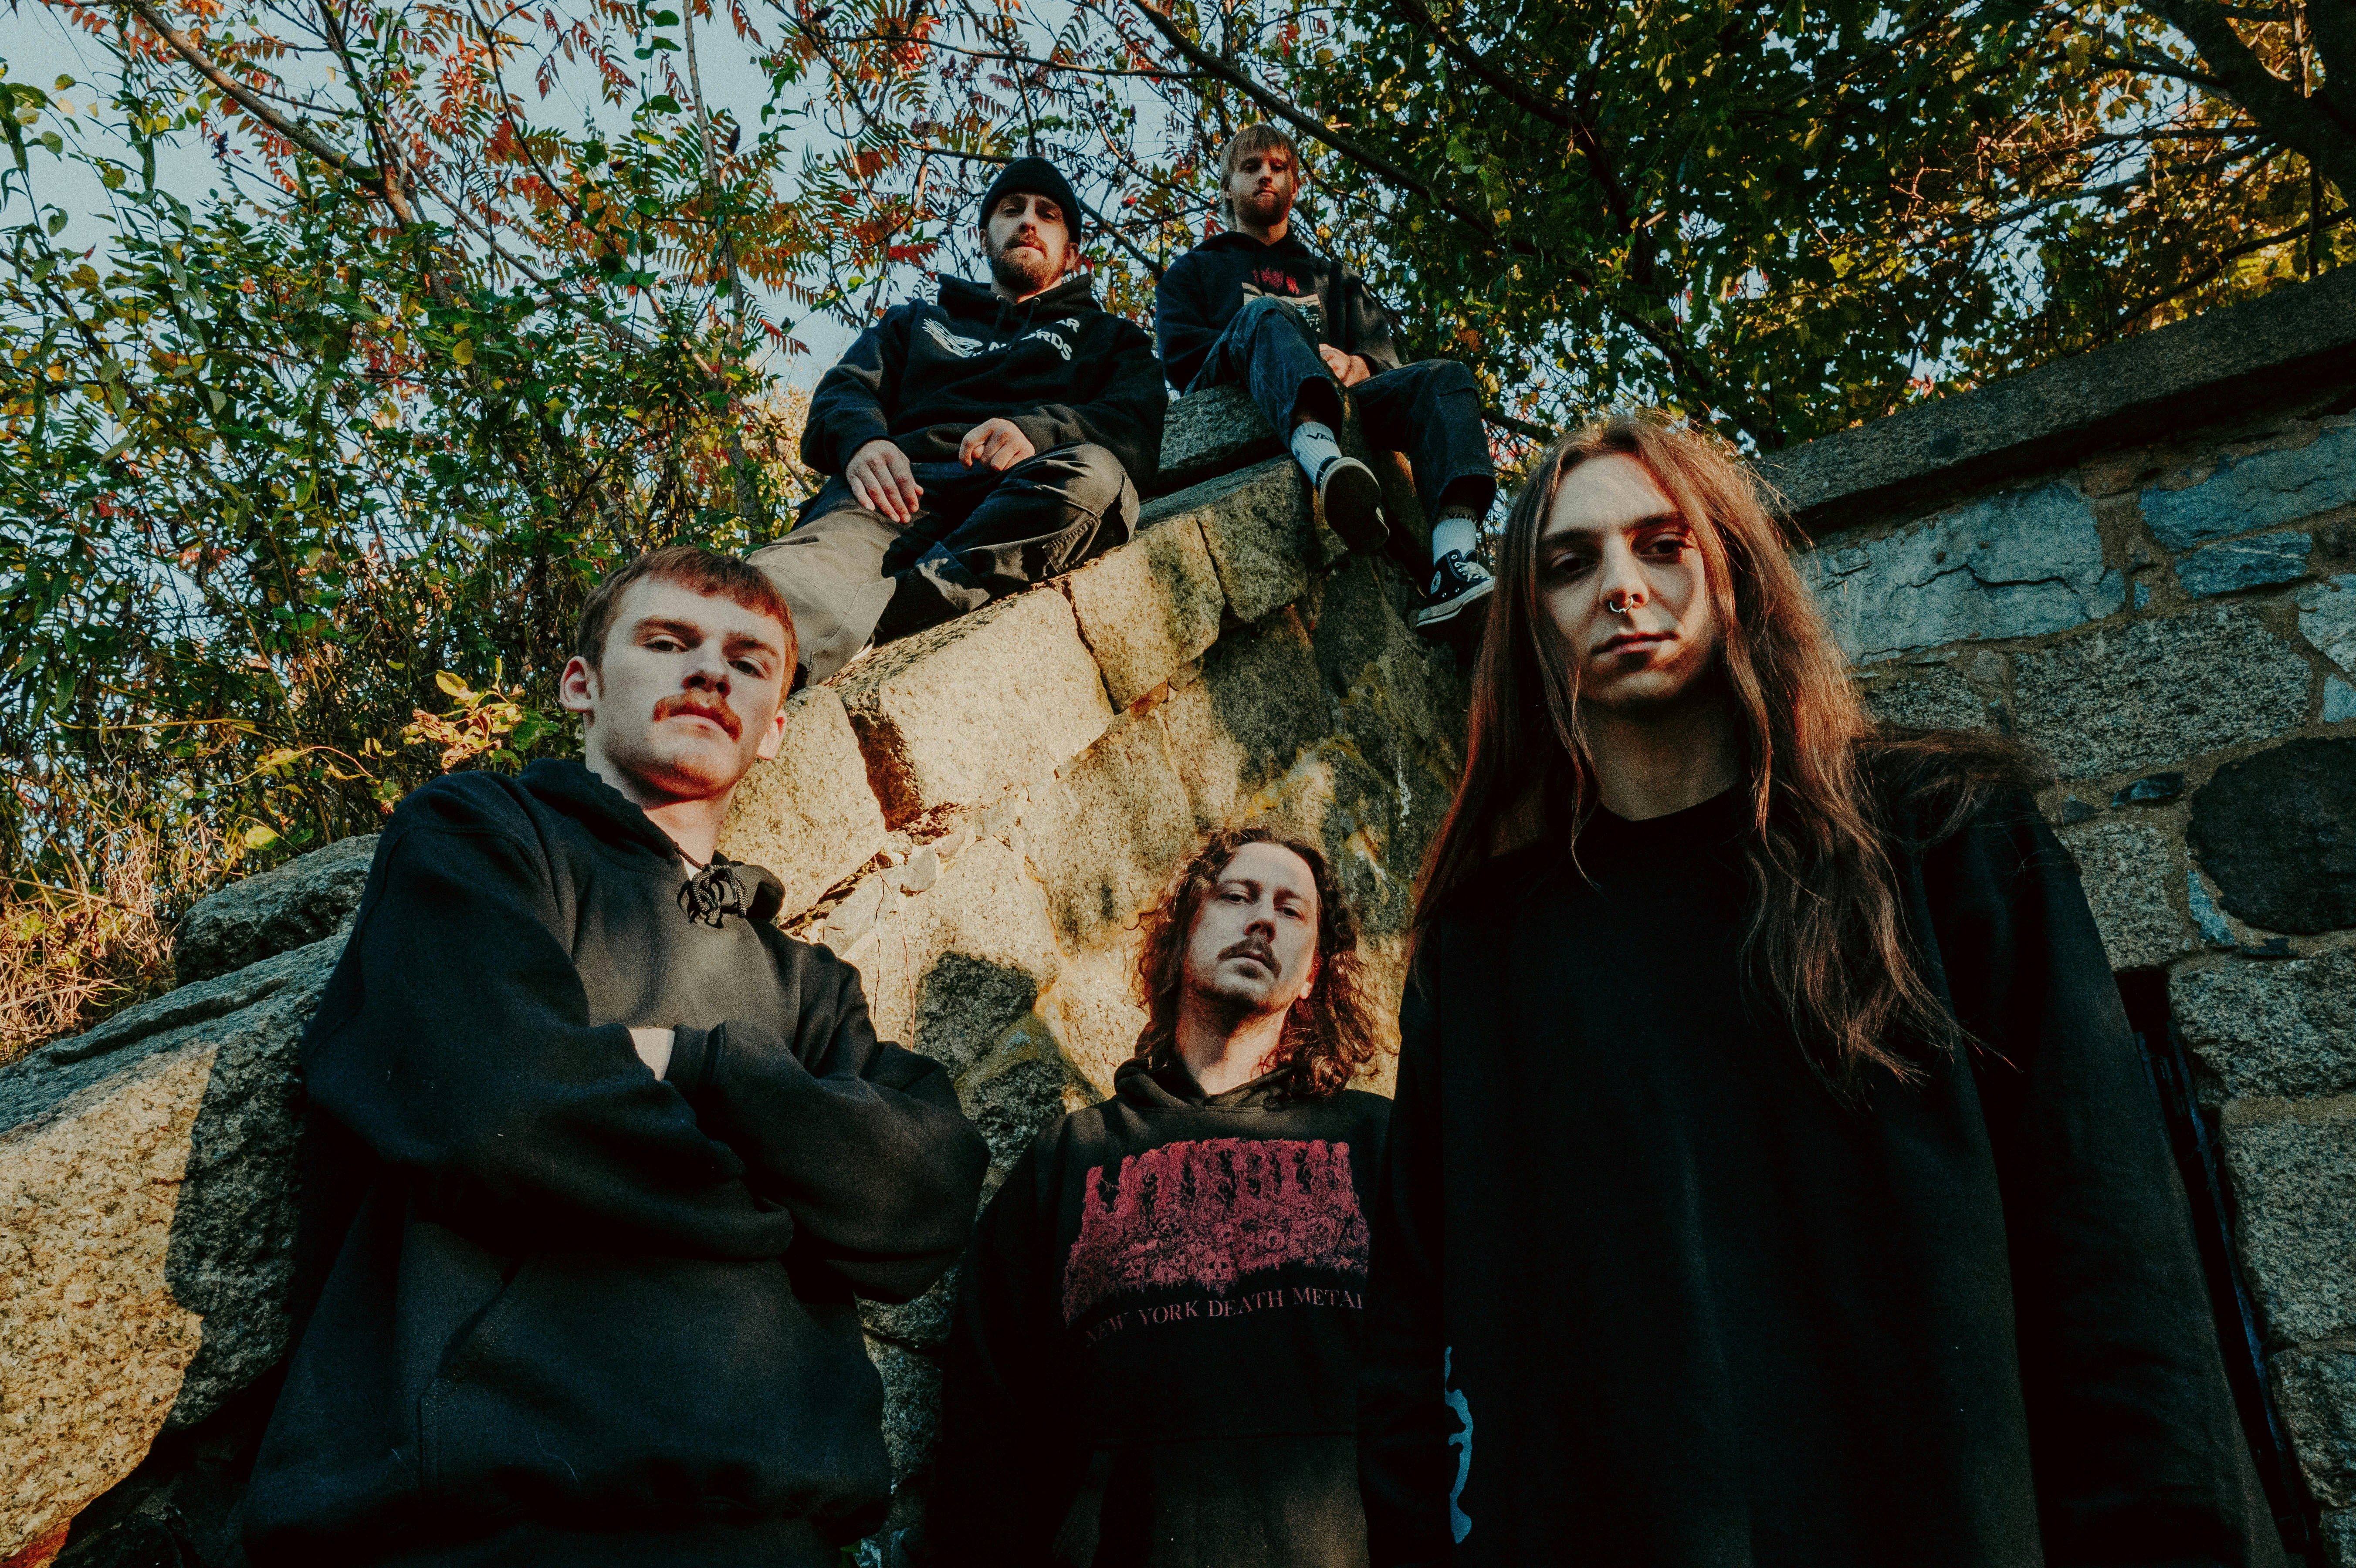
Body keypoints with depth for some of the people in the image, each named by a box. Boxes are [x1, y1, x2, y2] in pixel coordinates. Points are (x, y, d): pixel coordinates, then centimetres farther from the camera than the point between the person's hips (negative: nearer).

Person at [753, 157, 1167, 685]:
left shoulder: (1109, 338, 33)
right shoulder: (916, 322, 39)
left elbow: (1135, 433, 11)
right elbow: (843, 392, 20)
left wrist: (1037, 432, -12)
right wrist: (860, 440, -8)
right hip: (908, 484, 1)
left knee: (1093, 475, -38)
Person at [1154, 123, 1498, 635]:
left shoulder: (1332, 278, 38)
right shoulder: (1194, 271, 31)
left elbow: (1384, 353, 20)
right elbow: (1181, 355, 10)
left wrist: (1357, 365, -7)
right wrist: (1298, 356, -4)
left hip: (1339, 400, 3)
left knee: (1443, 377, -24)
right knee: (1263, 313, -32)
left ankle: (1454, 564, -51)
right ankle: (1324, 459, -67)